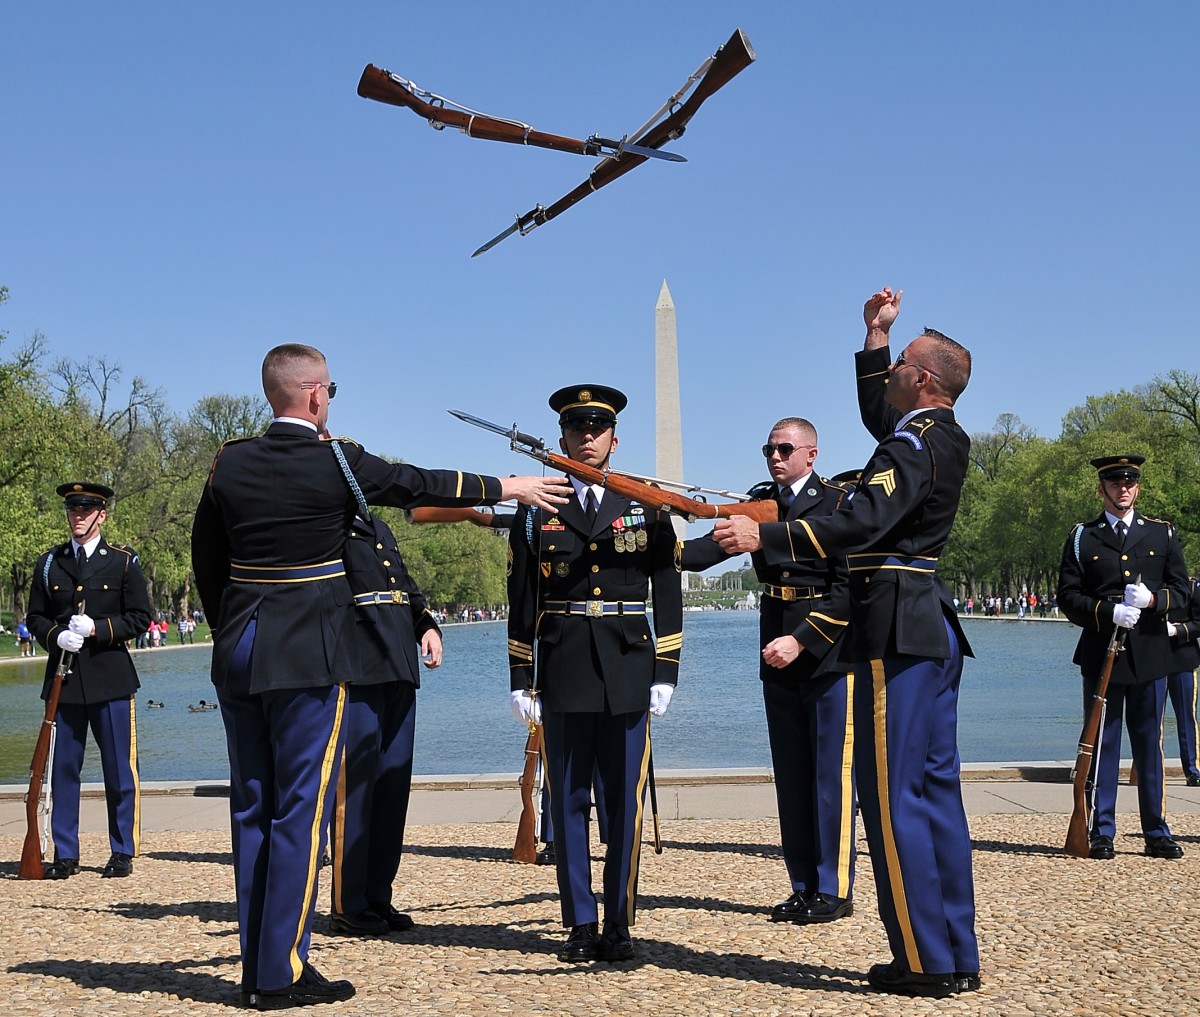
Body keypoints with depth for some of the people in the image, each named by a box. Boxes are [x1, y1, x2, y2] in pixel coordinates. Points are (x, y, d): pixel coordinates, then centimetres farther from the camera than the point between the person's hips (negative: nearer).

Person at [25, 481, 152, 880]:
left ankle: (122, 852, 12)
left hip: (110, 678, -2)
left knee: (119, 769, 2)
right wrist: (57, 637, -9)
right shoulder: (49, 563, 10)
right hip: (64, 679, 3)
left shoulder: (123, 561, 3)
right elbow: (35, 617, 12)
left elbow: (140, 618, 1)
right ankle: (65, 854, 15)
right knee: (62, 768, 5)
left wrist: (98, 629, -14)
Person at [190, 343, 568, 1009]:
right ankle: (281, 974, 3)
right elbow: (420, 485, 2)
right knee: (300, 808, 0)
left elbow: (206, 559, 11)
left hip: (238, 657, 6)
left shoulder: (229, 463, 4)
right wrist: (509, 487, 16)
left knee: (251, 809, 11)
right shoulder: (336, 463, -9)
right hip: (307, 659, -6)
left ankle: (257, 968, 18)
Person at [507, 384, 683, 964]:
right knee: (568, 803, 4)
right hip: (562, 676, 0)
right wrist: (520, 681, 4)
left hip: (627, 675, 0)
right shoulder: (535, 513, 9)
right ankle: (581, 924, 14)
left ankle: (618, 924, 12)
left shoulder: (646, 508, 9)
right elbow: (521, 604, 8)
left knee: (624, 805, 2)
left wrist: (665, 675, 1)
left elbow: (668, 594, 8)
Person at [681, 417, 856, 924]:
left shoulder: (838, 502, -5)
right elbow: (706, 550, -2)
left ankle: (834, 890, 6)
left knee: (832, 774, -2)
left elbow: (848, 587, -12)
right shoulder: (760, 503, 12)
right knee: (791, 777, 9)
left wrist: (800, 640, -18)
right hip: (778, 655, 6)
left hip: (828, 653, -6)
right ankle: (804, 887, 17)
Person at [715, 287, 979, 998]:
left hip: (897, 631, -10)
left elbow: (861, 525, -27)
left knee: (893, 794, -5)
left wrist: (763, 536, -28)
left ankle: (925, 963, 1)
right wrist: (877, 334, 30)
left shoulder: (914, 444, -14)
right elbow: (875, 412, 33)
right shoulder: (945, 435, 14)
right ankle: (957, 956, 17)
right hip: (935, 624, 10)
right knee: (935, 787, 11)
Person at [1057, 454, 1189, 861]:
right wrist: (1108, 612, -17)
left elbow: (1181, 591, 9)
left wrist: (1153, 600, -12)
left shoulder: (1163, 533, 11)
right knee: (1102, 744, 3)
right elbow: (1068, 597, 0)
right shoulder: (1082, 537, 6)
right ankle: (1101, 833, 9)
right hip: (1101, 654, -1)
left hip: (1150, 652, 1)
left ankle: (1156, 833, 15)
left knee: (1149, 745, 7)